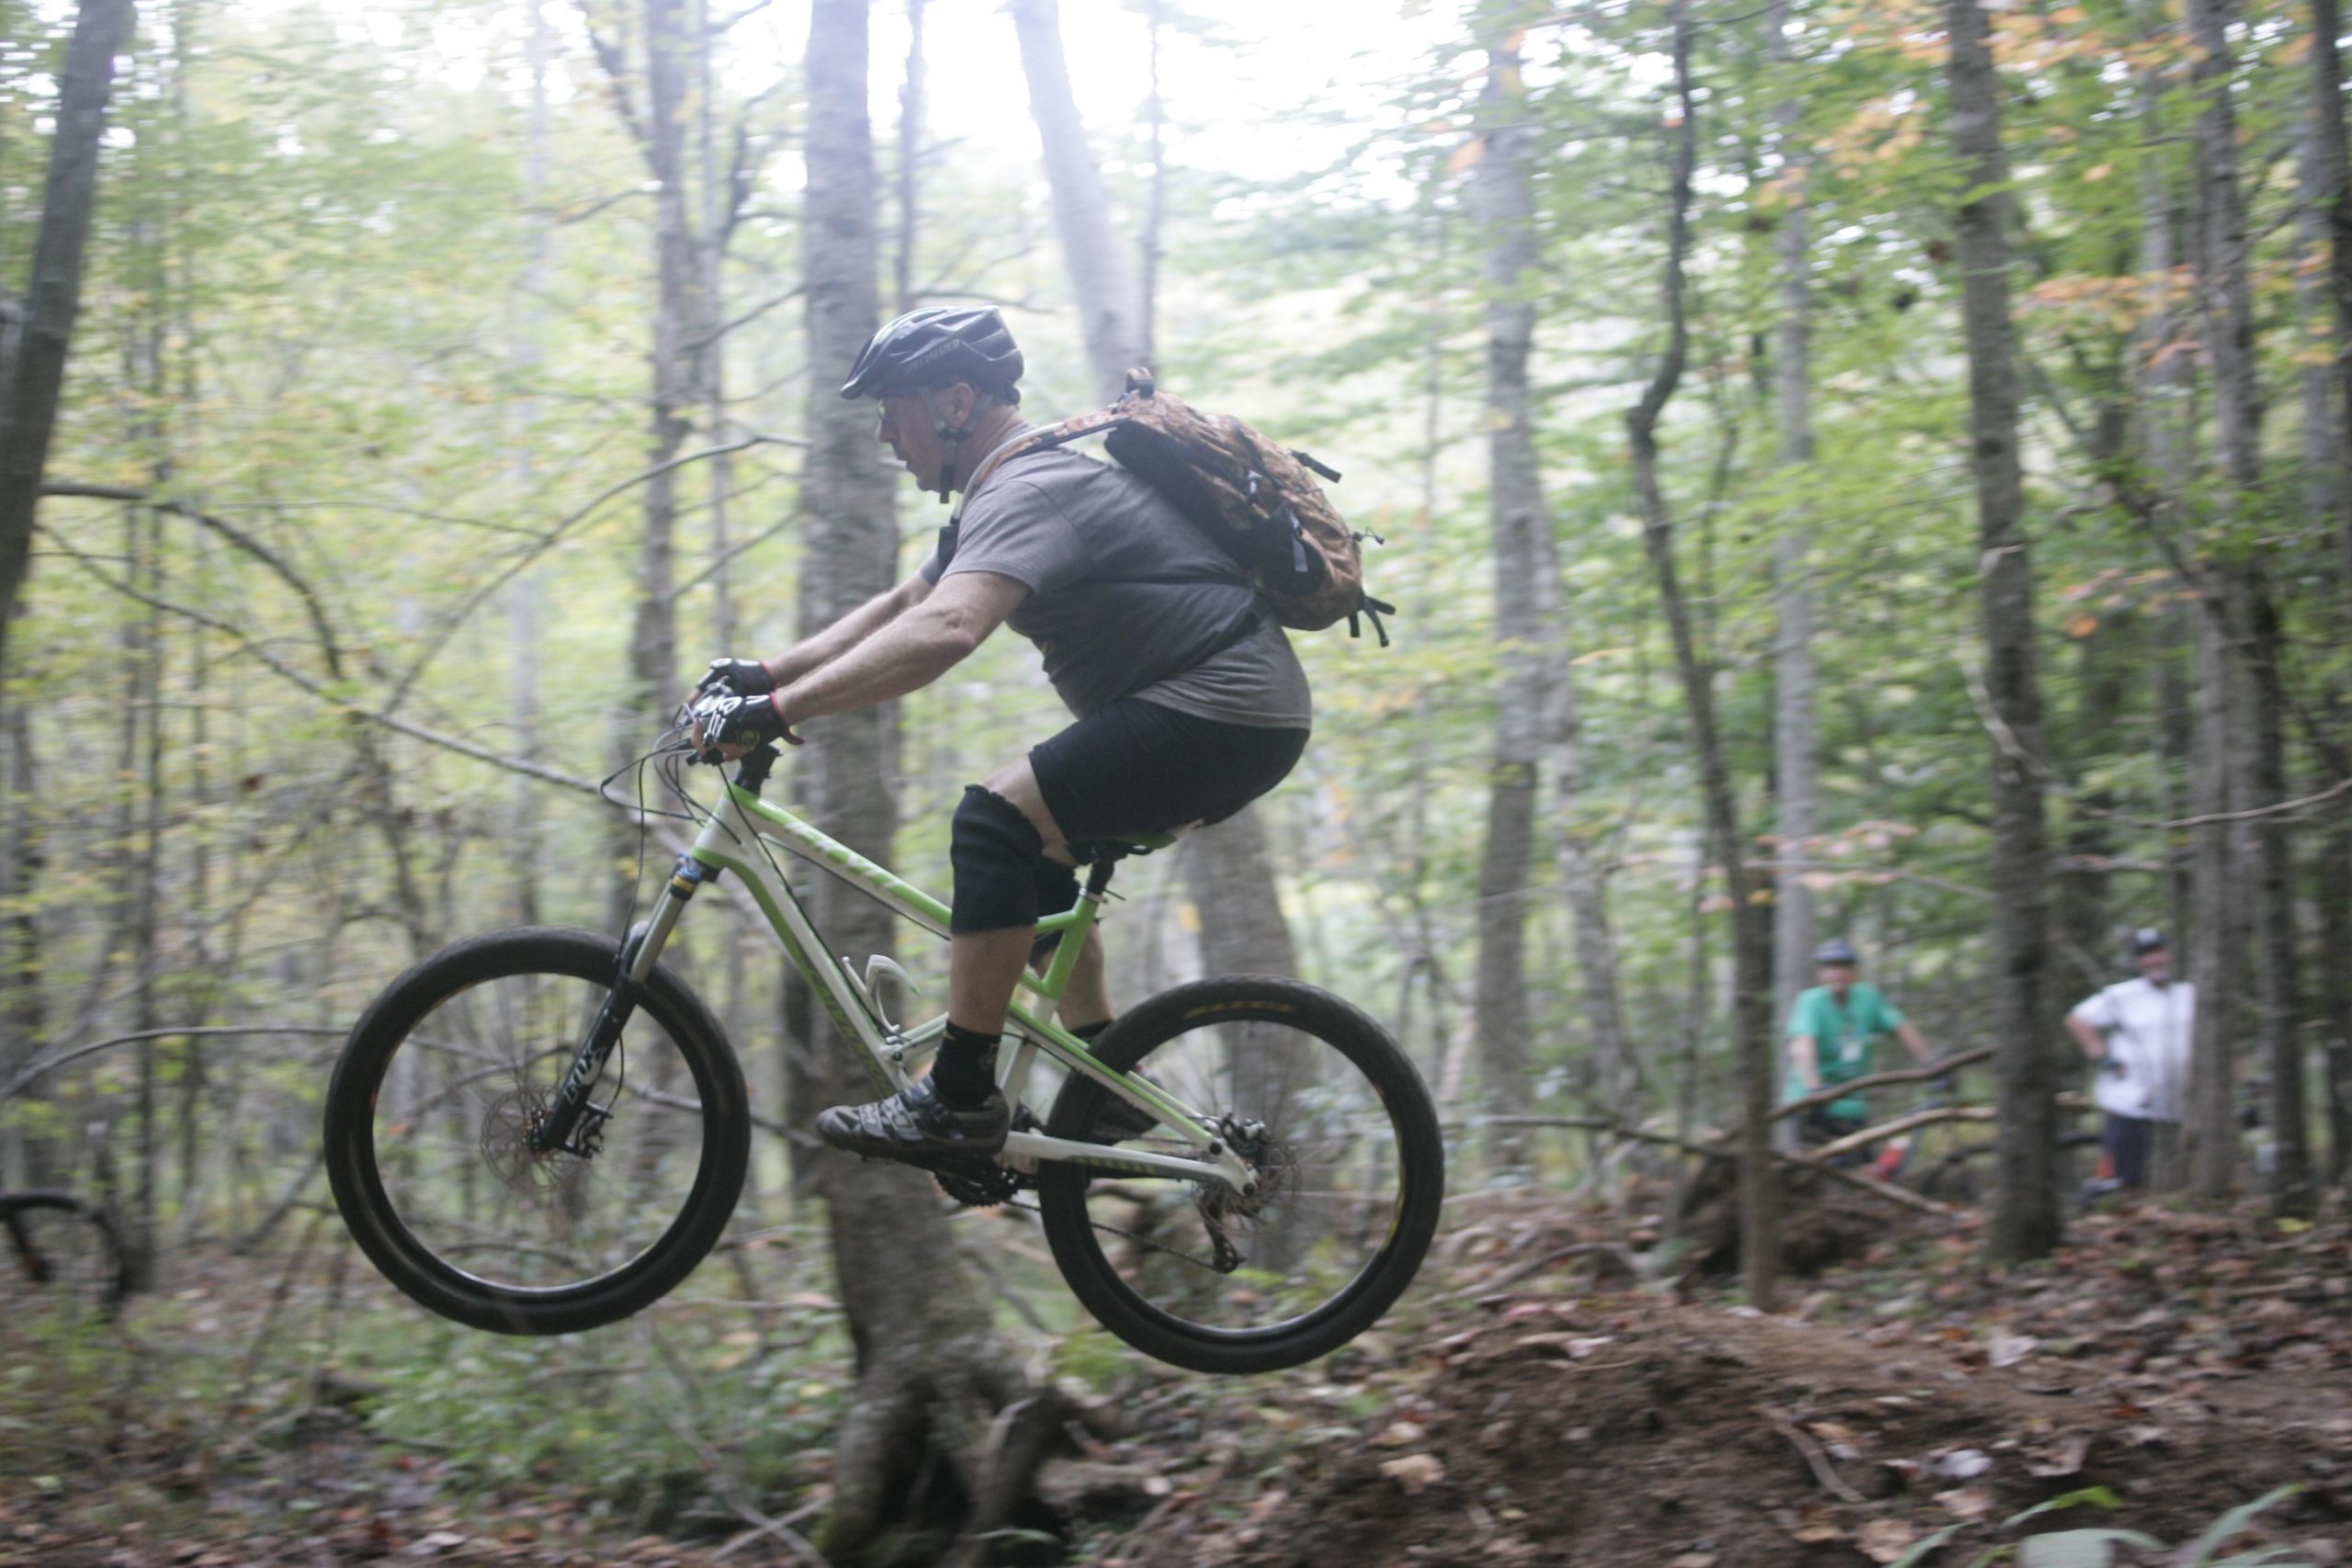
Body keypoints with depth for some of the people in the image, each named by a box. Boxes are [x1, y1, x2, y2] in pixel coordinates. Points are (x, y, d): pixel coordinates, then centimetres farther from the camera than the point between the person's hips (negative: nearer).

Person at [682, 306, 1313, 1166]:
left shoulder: (1029, 489, -17)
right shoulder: (1011, 488, 18)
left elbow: (943, 630, -34)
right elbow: (900, 606, 24)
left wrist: (776, 710, -35)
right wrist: (762, 672, 13)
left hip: (1221, 712, -11)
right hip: (1236, 716, 11)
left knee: (995, 819, -20)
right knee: (1026, 854, 20)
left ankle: (960, 1099, -17)